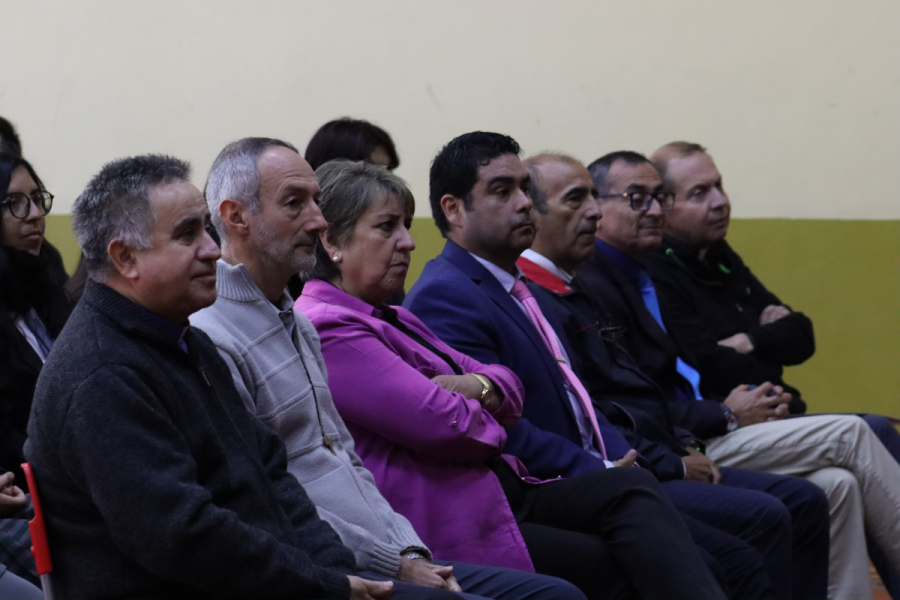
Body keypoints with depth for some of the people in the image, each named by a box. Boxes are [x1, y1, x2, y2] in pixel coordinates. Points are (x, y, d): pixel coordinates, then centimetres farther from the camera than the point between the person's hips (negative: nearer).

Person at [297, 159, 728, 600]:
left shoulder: (390, 318, 23)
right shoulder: (328, 330, -12)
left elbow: (508, 385, 19)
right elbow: (444, 427, -20)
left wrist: (479, 387, -5)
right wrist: (486, 419, 3)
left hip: (494, 493, 10)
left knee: (629, 488, -11)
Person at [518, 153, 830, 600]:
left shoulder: (576, 292, 21)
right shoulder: (529, 300, -14)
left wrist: (684, 446, 10)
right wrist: (674, 466, -12)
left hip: (663, 460, 11)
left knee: (804, 502, 2)